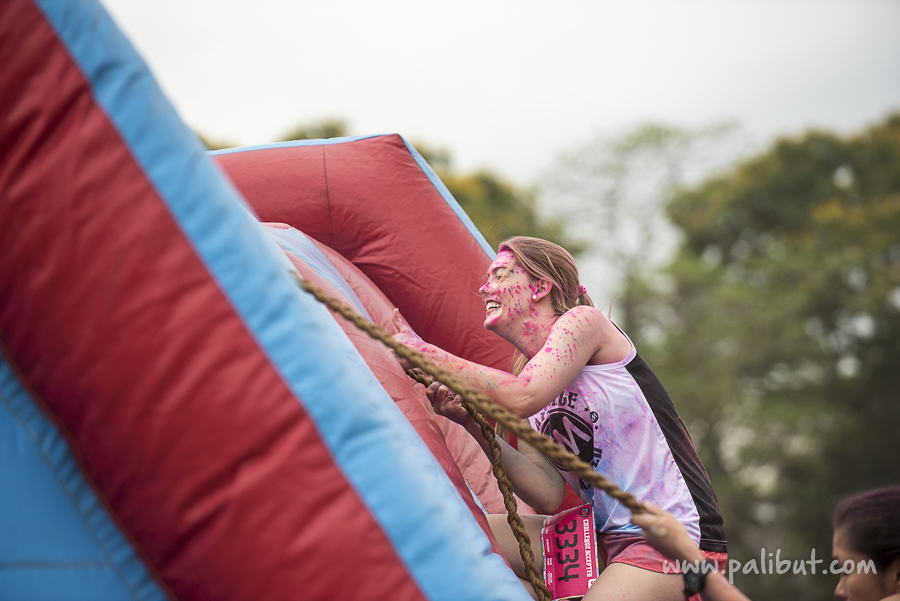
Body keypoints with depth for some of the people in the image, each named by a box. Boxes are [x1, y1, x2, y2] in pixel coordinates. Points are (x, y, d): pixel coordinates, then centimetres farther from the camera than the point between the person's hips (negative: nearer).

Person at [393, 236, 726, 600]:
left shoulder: (582, 321, -5)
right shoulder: (523, 376, 13)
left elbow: (522, 398, -25)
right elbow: (549, 496, 0)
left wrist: (423, 352, -18)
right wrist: (473, 424, -9)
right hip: (608, 539, 8)